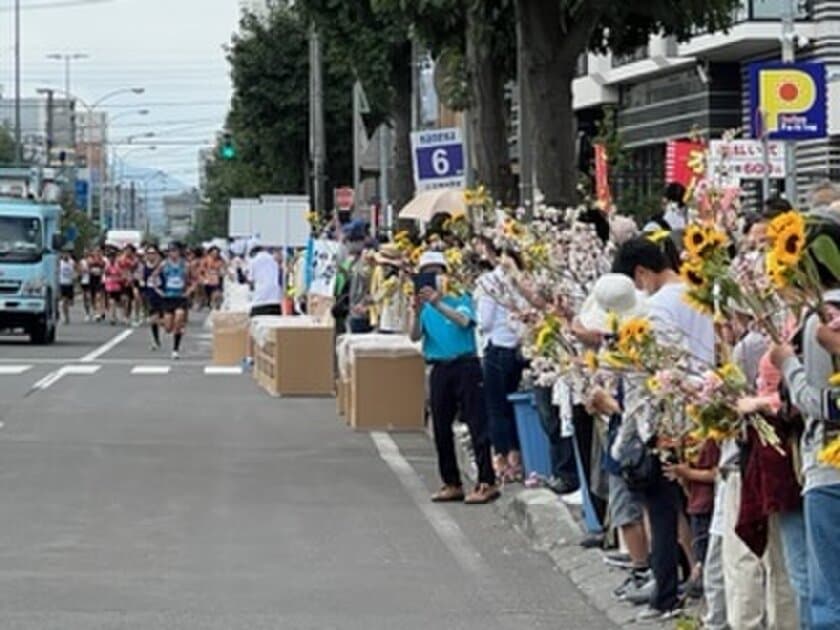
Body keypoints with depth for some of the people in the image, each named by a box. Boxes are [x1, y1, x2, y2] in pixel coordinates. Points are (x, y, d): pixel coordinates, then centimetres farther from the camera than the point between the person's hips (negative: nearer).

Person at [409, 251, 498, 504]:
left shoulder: (460, 298, 1)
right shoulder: (424, 305, 10)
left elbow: (464, 320, -19)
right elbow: (415, 336, -3)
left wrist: (438, 303, -31)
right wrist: (417, 312, -21)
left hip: (465, 365, -5)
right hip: (439, 368, 5)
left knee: (477, 424, -8)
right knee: (441, 429, 7)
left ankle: (487, 483, -9)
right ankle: (452, 484, 16)